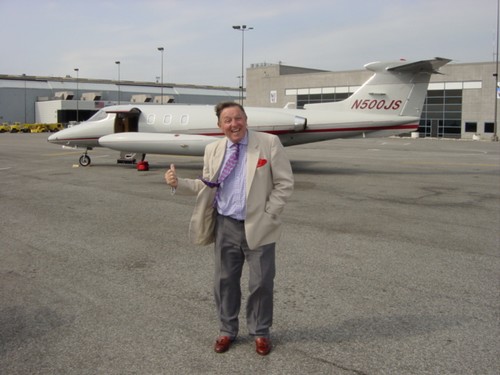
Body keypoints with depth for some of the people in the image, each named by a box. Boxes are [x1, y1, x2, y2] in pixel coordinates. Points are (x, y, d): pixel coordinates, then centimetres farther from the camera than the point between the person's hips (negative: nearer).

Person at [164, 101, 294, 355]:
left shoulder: (269, 143, -8)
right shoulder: (213, 149, 3)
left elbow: (284, 183, -7)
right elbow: (207, 186, 10)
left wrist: (268, 216, -12)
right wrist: (178, 184, -5)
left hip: (258, 227, -3)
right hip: (225, 226, 3)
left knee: (261, 283, 8)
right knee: (225, 280, 13)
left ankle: (260, 332, 29)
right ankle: (227, 330, 32)